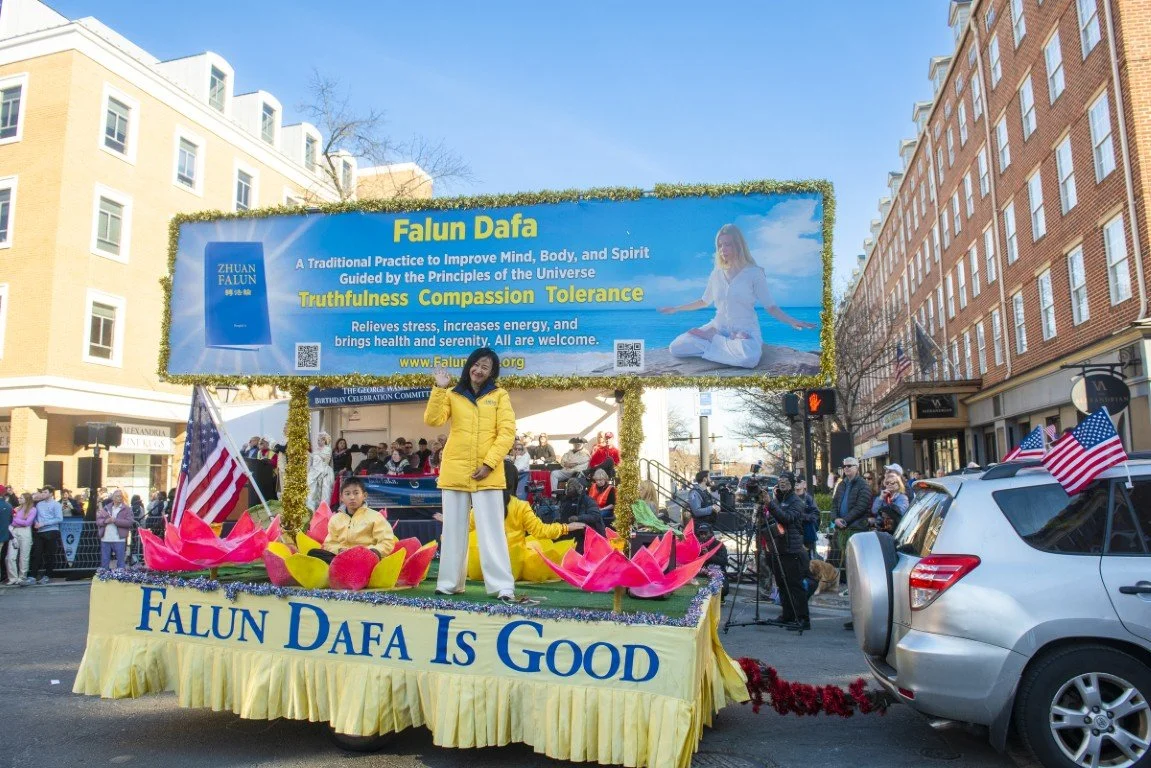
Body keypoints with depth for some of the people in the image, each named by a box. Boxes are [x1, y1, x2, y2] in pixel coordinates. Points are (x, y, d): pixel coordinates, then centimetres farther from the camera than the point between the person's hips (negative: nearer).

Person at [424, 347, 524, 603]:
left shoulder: (499, 395, 4)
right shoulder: (453, 395, 9)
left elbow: (507, 432, -4)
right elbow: (432, 420, -5)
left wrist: (489, 463, -13)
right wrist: (439, 389, -13)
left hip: (488, 473, -2)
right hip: (454, 472, 3)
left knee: (491, 530, -2)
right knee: (453, 529, 10)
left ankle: (502, 586, 0)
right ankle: (449, 582, 20)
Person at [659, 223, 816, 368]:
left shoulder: (754, 272, -4)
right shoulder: (716, 273, 8)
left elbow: (771, 307, -3)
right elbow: (704, 302, 25)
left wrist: (792, 322, -21)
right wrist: (675, 309, 27)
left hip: (745, 329, -4)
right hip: (718, 327, 4)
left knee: (749, 358, -41)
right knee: (676, 348, -18)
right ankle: (733, 344, -9)